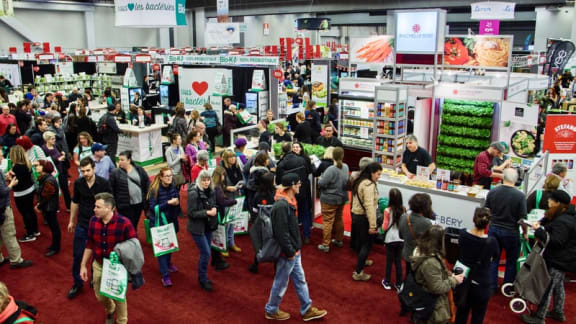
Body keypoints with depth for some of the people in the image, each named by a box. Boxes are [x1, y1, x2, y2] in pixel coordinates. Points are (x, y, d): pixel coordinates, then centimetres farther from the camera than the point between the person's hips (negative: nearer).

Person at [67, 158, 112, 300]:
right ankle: (77, 283, 24)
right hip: (82, 224, 2)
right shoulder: (78, 183, -5)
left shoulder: (104, 184, -14)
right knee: (77, 255, 6)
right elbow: (75, 202, 10)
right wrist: (71, 221, 14)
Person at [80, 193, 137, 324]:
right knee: (100, 296, 21)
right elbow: (89, 245, 5)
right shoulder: (93, 221, -8)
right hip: (98, 266, 5)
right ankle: (110, 310, 55)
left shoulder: (124, 223, -23)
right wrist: (83, 265, 7)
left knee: (118, 297, 13)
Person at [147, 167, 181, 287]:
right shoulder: (155, 190, -16)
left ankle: (168, 263, 45)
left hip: (171, 221, 5)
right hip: (159, 223, -5)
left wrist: (177, 203, -11)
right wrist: (168, 203, -26)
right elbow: (153, 207, -18)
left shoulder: (173, 187, -1)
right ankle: (165, 276, 1)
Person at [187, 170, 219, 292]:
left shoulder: (211, 192, 2)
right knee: (206, 253, -7)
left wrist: (214, 210, -6)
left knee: (205, 252, 14)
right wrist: (207, 212, -23)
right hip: (197, 227, -6)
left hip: (208, 226, 6)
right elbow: (191, 213, -17)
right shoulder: (193, 193, -18)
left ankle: (203, 277, 30)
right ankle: (203, 279, 11)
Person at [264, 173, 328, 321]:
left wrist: (295, 249, 15)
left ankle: (307, 310, 31)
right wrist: (290, 252, -19)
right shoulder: (281, 206, -27)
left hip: (294, 251, 10)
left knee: (300, 280, 18)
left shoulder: (289, 201, 6)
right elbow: (281, 233, -26)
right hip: (287, 253, -9)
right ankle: (271, 310, 28)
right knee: (281, 283, 9)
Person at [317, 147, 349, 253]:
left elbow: (321, 184, -23)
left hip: (330, 200, -7)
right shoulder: (345, 167, -3)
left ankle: (325, 245, 8)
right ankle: (339, 240, 36)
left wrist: (320, 179, -3)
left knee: (327, 221, 2)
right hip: (342, 198, 7)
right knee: (339, 219, 22)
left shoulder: (331, 170, -25)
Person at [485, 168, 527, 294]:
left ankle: (491, 287, 20)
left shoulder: (492, 192, -7)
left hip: (493, 229, 3)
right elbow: (522, 218, -12)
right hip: (511, 232, -3)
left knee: (493, 259, 14)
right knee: (511, 261, 15)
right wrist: (525, 233, 4)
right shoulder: (520, 196, -17)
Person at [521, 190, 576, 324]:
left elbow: (555, 241, -31)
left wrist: (539, 231, -23)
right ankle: (558, 313, 40)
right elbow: (549, 218, 18)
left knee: (547, 288, -2)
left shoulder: (562, 222, -27)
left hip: (558, 262, -11)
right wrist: (540, 223, -2)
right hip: (563, 260, 11)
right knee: (558, 286, 25)